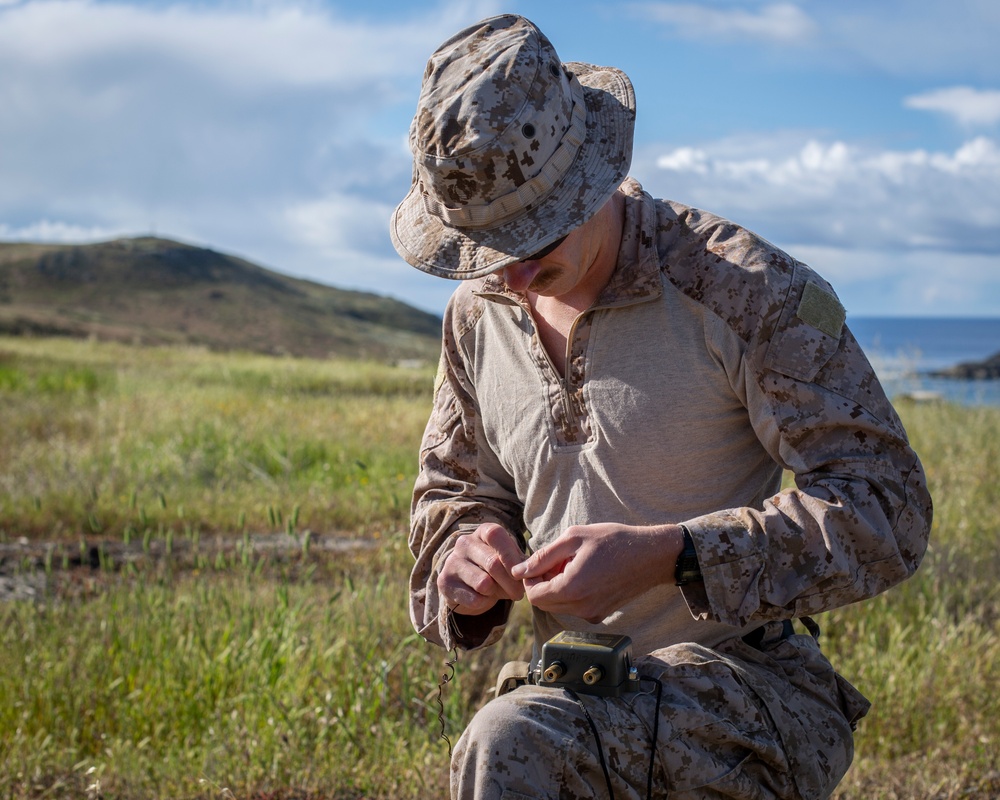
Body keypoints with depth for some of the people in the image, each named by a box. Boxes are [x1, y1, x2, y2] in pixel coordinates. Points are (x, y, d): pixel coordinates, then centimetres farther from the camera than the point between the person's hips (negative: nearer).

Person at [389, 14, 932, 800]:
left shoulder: (746, 288, -13)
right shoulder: (478, 314, 6)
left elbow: (887, 507, -18)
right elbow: (453, 490, 19)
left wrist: (666, 556, -29)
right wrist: (460, 559, -7)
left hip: (751, 699, -6)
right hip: (579, 711, 6)